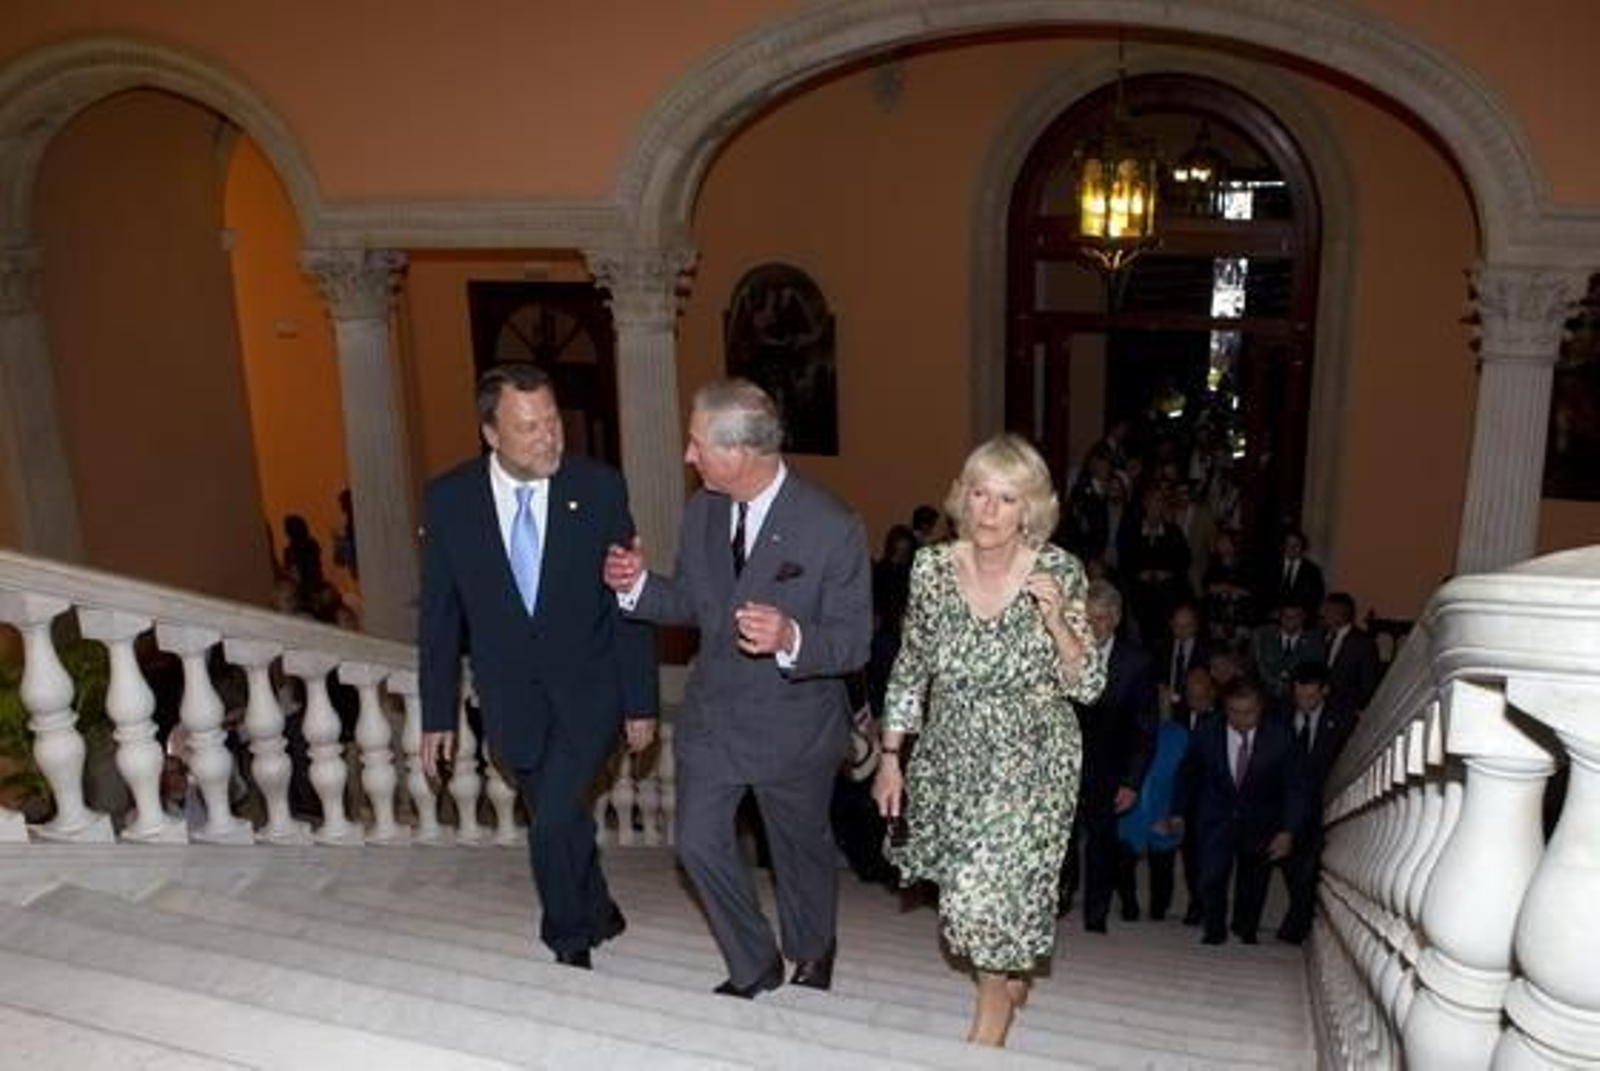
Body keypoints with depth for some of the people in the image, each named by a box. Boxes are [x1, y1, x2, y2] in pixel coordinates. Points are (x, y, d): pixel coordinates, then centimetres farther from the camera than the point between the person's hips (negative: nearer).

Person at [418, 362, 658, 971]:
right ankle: (598, 918, 42)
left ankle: (569, 946, 12)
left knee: (553, 829, -14)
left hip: (588, 691, -2)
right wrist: (438, 716, 2)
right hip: (511, 701, 2)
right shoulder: (448, 499, -8)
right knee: (563, 826, 15)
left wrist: (641, 703, -4)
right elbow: (439, 616, 0)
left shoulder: (599, 488, -12)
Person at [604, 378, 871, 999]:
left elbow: (853, 643, -20)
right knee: (699, 842, 8)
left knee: (802, 851, 18)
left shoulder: (832, 529, -24)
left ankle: (811, 960, 49)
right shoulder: (701, 511, -6)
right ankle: (754, 966, 33)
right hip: (712, 714, 4)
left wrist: (791, 640, -40)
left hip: (793, 724, -4)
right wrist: (638, 585, -13)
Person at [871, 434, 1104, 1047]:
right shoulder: (932, 568, -8)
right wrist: (890, 756, 4)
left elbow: (1087, 686, -10)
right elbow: (910, 671, 3)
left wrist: (1057, 620, -26)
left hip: (1031, 762, -3)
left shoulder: (1059, 573, -13)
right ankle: (1012, 972, 48)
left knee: (994, 892, -6)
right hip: (950, 758, 3)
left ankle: (993, 1014, 24)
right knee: (970, 887, 14)